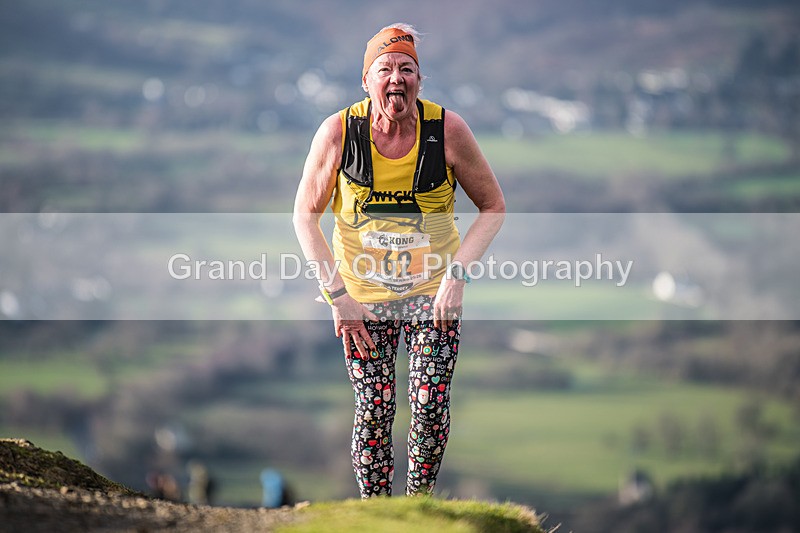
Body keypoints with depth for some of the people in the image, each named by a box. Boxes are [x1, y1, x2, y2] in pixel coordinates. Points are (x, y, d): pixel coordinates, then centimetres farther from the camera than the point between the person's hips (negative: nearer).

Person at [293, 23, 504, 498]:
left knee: (431, 406, -7)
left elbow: (494, 206, -1)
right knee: (374, 413, -5)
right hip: (362, 293, 0)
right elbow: (305, 215, -2)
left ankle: (420, 497, 18)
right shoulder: (338, 132, -12)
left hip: (434, 288, 0)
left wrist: (458, 273, -13)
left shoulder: (448, 129, -12)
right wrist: (337, 294, -9)